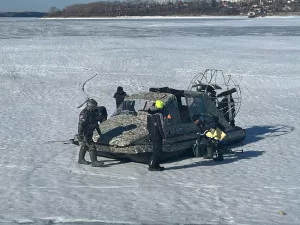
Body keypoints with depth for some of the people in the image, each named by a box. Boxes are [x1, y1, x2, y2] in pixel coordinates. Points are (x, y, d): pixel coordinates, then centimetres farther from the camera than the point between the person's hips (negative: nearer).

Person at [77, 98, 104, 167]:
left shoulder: (93, 112, 4)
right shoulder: (84, 114, -24)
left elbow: (95, 122, 17)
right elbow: (81, 125, -26)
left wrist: (98, 130, 24)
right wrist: (80, 135, -29)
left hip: (89, 132, 10)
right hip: (85, 133, -10)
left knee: (85, 146, 20)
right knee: (92, 146, -13)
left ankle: (81, 159, 33)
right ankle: (94, 162, -12)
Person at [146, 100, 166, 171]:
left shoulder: (149, 114, 11)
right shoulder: (159, 114, -15)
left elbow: (148, 126, 17)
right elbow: (161, 126, -17)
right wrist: (163, 136, -11)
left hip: (152, 135, 9)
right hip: (157, 135, -9)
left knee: (156, 150, 17)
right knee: (157, 150, -5)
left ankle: (156, 165, 21)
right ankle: (152, 166, -8)